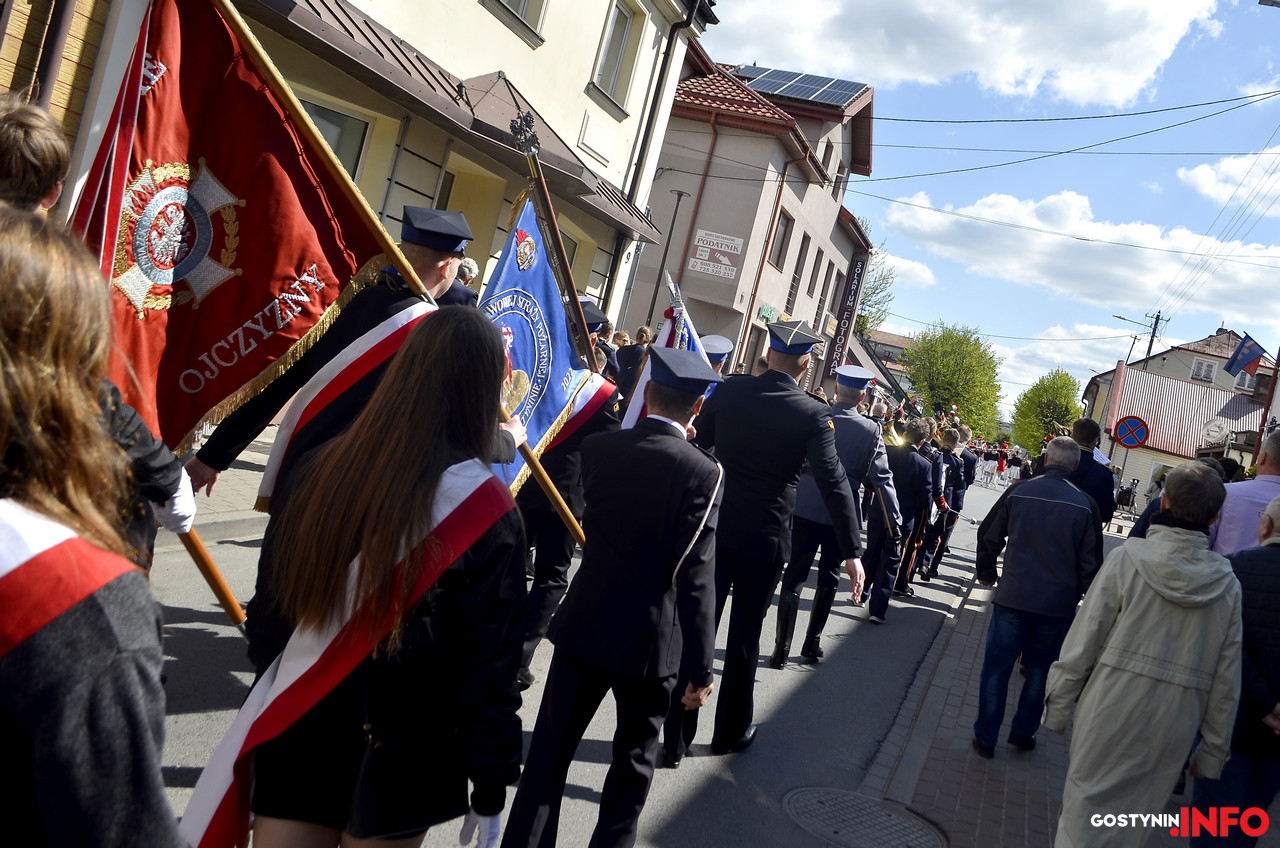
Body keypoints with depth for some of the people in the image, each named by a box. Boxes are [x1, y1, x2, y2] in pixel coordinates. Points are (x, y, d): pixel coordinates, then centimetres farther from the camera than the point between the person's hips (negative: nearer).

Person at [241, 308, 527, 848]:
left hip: (297, 744, 2)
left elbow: (273, 604, 0)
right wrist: (490, 792, -2)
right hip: (398, 767, -2)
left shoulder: (321, 467, -10)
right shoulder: (488, 513, -20)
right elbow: (490, 666, -14)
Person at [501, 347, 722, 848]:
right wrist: (699, 666, -12)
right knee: (635, 756, 19)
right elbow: (696, 579, -19)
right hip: (650, 639, -2)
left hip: (585, 626, 3)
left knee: (552, 746, 15)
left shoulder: (598, 448, -5)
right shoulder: (703, 473, -16)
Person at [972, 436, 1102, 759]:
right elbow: (1091, 561, -1)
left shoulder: (1018, 492, -4)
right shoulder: (1085, 505, -4)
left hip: (1012, 598, -1)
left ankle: (985, 737, 13)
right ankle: (1023, 732, 26)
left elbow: (988, 535, 6)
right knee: (1040, 669, 18)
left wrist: (986, 571, 22)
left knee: (997, 666, 7)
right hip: (1058, 604, 1)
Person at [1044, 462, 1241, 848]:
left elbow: (1084, 640, -8)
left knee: (1084, 815, 9)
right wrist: (1213, 751, 13)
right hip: (1173, 728, 3)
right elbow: (1226, 679, 3)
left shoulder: (1128, 558, -9)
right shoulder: (1226, 584, -1)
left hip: (1111, 711, -3)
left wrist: (1058, 706, 2)